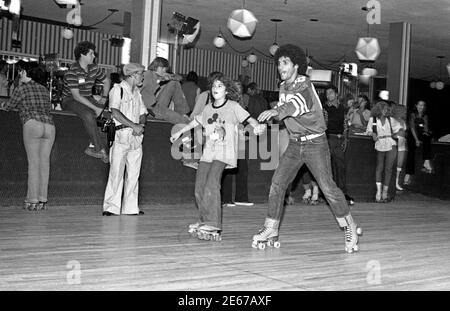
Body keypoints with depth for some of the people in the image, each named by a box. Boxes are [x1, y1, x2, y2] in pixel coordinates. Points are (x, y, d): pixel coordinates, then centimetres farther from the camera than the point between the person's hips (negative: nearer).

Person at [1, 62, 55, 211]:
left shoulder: (22, 88, 8)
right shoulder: (44, 89, 23)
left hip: (32, 124, -5)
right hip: (49, 125, 5)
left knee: (33, 163, -3)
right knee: (44, 163, 5)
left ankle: (33, 200, -4)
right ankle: (42, 200, 5)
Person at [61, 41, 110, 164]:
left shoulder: (94, 68, 3)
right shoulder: (72, 72, -18)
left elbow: (106, 81, 21)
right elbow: (76, 96, -24)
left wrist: (104, 97, 6)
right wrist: (95, 108, -26)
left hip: (88, 99, 7)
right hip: (70, 100, -7)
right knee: (88, 115, -35)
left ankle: (92, 147, -16)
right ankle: (100, 149, -27)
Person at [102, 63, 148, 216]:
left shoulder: (137, 92, 20)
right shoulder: (118, 89, -3)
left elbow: (143, 114, 18)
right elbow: (115, 112, -14)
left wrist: (141, 125, -3)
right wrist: (134, 125, -16)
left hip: (136, 137, 7)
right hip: (121, 135, -7)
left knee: (134, 174, 5)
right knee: (116, 172, -7)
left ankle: (130, 207, 10)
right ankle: (111, 207, -3)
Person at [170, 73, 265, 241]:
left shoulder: (233, 106, 1)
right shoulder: (208, 108, 16)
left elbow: (249, 118, -6)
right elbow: (196, 121, 30)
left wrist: (257, 126, -28)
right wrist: (179, 132, 38)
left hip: (224, 153, -6)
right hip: (208, 152, 6)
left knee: (211, 185, -21)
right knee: (199, 188, 3)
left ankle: (213, 226, -21)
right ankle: (204, 221, 19)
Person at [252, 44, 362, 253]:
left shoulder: (304, 85, -17)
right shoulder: (283, 88, 6)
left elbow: (298, 103, -40)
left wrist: (276, 111, -56)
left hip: (315, 143, -6)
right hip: (294, 144, 6)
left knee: (327, 187, -10)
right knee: (277, 183, -5)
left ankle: (350, 228, 8)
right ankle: (270, 229, 4)